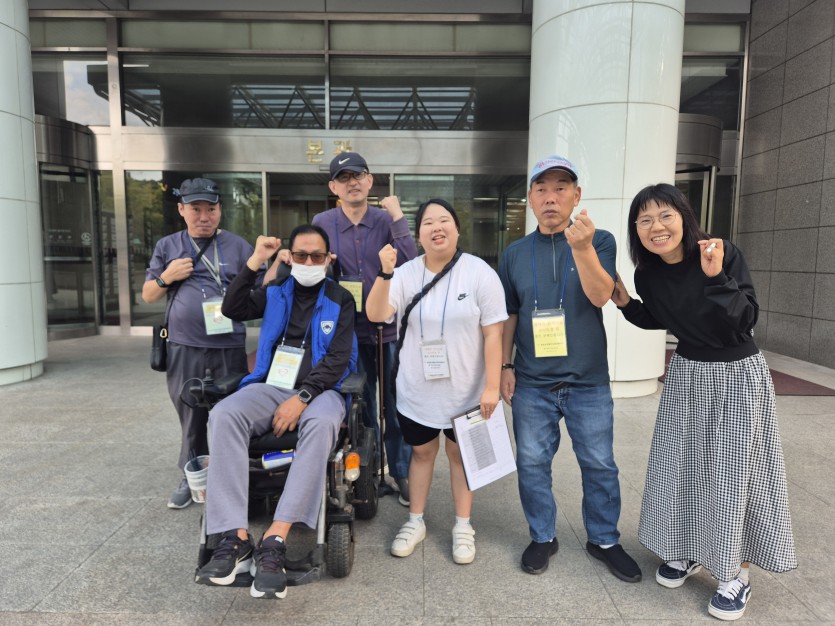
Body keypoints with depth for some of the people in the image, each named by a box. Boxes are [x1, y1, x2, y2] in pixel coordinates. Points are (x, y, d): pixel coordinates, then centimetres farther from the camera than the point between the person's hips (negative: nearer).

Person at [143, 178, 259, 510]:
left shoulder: (237, 246, 6)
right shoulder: (167, 246, 12)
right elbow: (148, 295, 16)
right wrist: (166, 277, -4)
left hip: (229, 348, -2)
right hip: (184, 349, 2)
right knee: (190, 416, 11)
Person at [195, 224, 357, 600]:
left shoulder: (340, 300, 7)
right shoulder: (275, 293, 19)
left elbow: (338, 359, -4)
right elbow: (232, 310, 5)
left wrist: (301, 398, -17)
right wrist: (254, 262, -3)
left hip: (319, 390, -3)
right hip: (272, 386, 3)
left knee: (321, 424, -38)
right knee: (223, 414, -28)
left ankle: (274, 541, -39)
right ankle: (235, 537, -31)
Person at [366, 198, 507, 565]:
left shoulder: (479, 273, -10)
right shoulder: (406, 274, -4)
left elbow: (493, 333, -10)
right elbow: (375, 315, -15)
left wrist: (491, 386, -13)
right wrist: (385, 274, -30)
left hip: (465, 391, -2)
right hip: (416, 391, 2)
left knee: (460, 453, 15)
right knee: (421, 452, 18)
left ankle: (463, 527, 32)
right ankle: (415, 522, 36)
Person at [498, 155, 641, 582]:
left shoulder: (599, 241, -2)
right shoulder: (515, 253, 5)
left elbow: (600, 296, -17)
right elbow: (509, 315, 9)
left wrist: (582, 248, -32)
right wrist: (506, 365, 4)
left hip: (588, 382, -1)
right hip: (532, 383, 2)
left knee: (599, 465, 11)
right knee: (532, 463, 10)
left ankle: (604, 539, 31)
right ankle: (543, 537, 30)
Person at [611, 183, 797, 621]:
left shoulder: (724, 254, -20)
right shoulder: (648, 274, -6)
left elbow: (745, 320, -23)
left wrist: (716, 277, -35)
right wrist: (626, 304, -4)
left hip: (738, 375, -4)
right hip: (686, 373, 5)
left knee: (733, 470, 2)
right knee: (681, 465, 11)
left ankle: (737, 573, 22)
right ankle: (687, 551, 32)